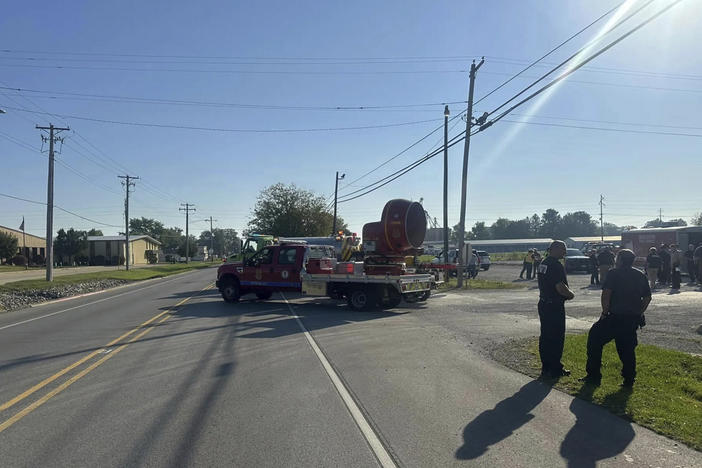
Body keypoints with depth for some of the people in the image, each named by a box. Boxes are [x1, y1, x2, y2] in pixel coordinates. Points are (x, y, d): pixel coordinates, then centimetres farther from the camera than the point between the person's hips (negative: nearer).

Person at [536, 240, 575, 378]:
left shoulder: (543, 263, 11)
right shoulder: (556, 266, -19)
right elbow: (560, 287, -25)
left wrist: (566, 293, 13)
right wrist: (571, 294, -5)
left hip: (543, 304, 9)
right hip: (555, 306, -9)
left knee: (545, 336, 14)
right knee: (557, 338, 0)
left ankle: (546, 367, 22)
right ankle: (555, 369, 7)